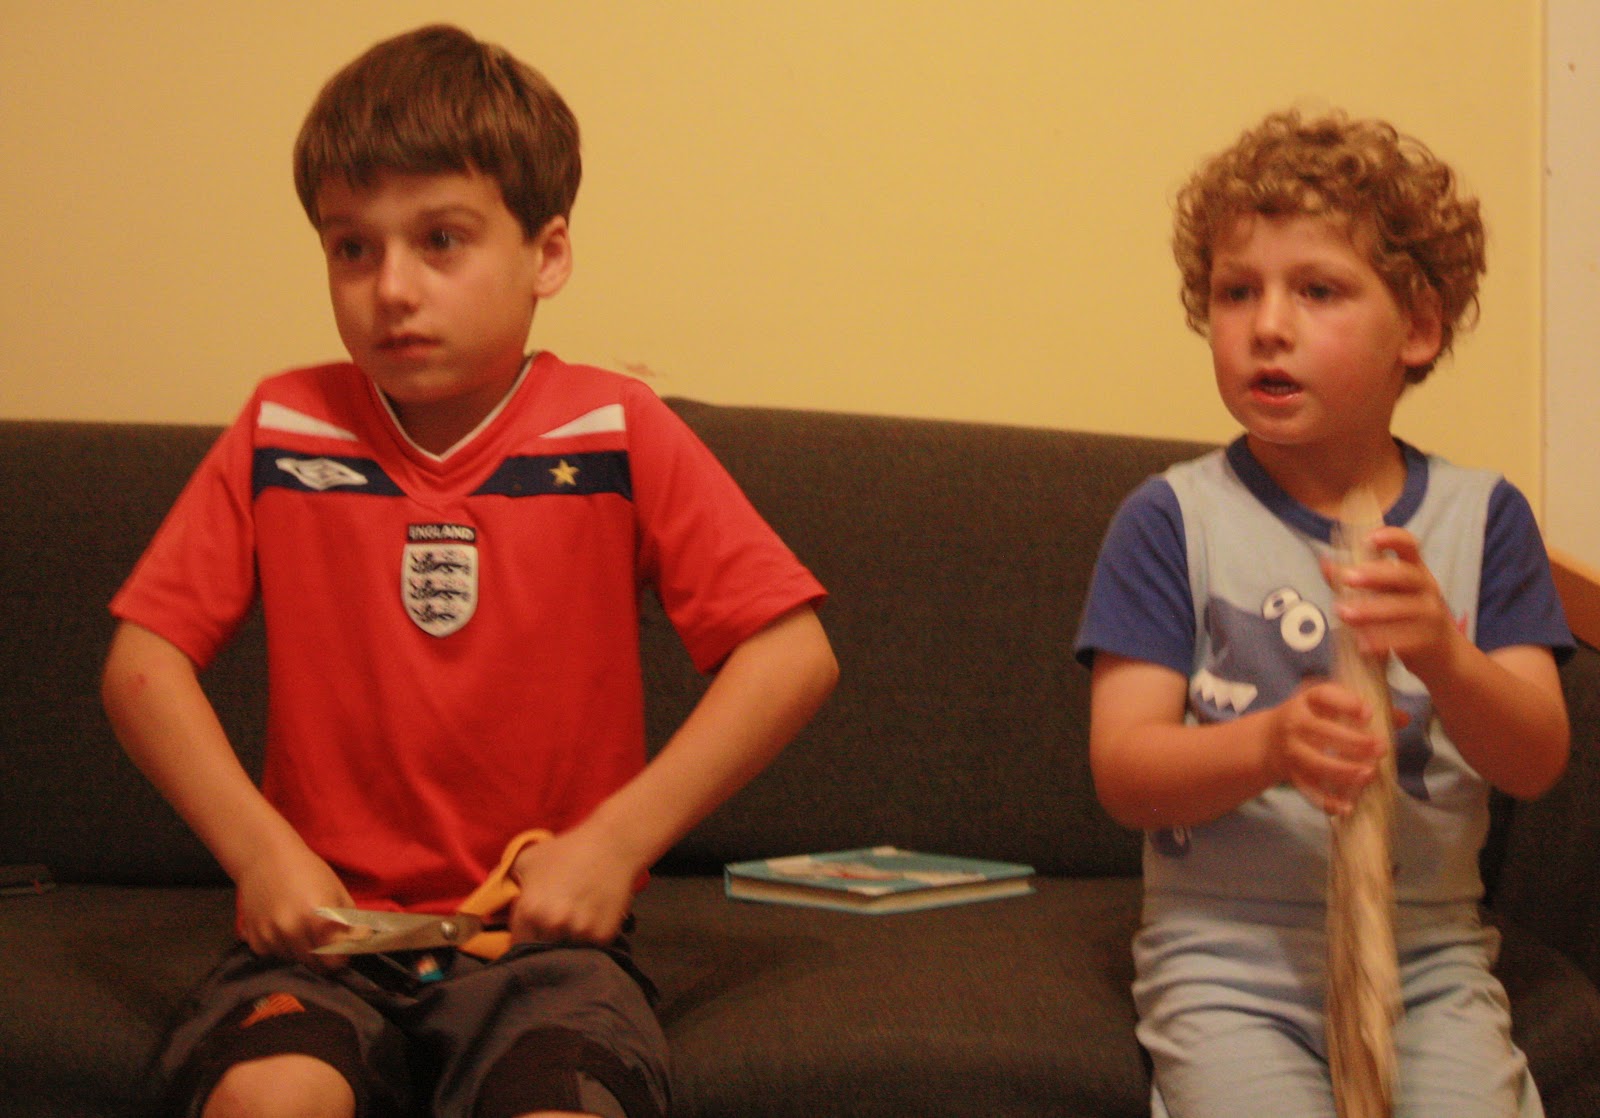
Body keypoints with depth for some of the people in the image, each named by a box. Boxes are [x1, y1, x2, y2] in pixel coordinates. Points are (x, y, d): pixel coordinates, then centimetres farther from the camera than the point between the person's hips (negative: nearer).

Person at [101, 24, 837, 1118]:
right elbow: (145, 661, 5)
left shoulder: (616, 433, 1)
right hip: (328, 931, 1)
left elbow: (793, 654, -5)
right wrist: (258, 847, -9)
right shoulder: (283, 432, 6)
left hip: (543, 936, -1)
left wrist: (617, 840, -11)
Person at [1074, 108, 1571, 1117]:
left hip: (1430, 950, 2)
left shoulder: (1481, 516, 8)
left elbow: (1538, 760, -1)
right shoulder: (1171, 519, 0)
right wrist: (1270, 745, -26)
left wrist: (1443, 658, -22)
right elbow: (1124, 772, -6)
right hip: (1230, 958, -2)